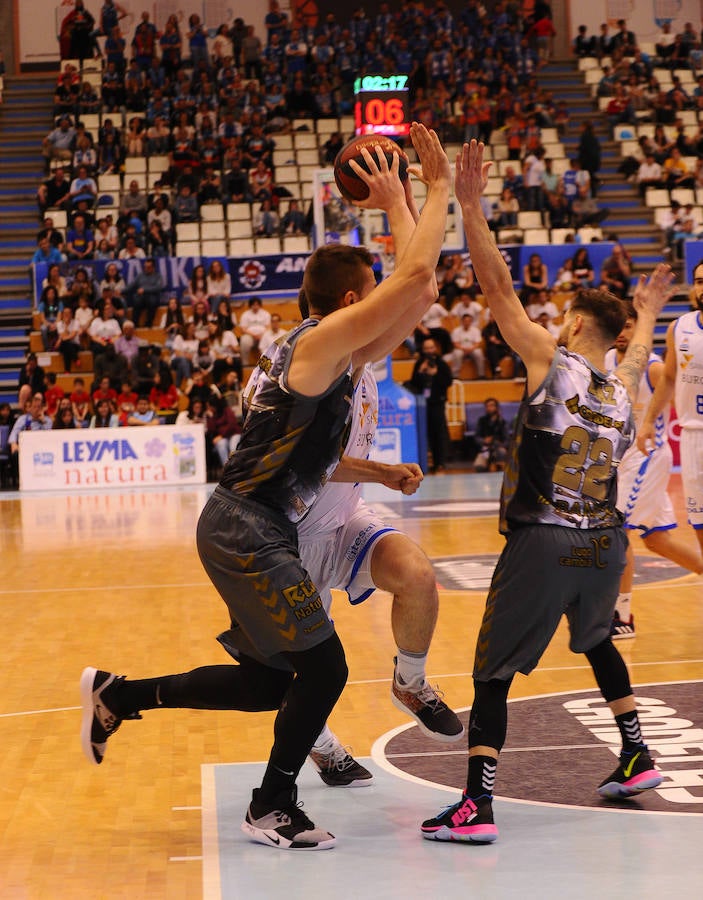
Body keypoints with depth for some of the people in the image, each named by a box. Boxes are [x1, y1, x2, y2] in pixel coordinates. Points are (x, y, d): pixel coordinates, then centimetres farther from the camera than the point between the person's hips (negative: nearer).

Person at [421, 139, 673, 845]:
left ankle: (476, 807, -7)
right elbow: (637, 349, 34)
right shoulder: (623, 388, 10)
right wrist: (649, 310, 54)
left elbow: (498, 287, -8)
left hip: (542, 543, -6)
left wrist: (469, 207, -7)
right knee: (595, 641, 33)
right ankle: (636, 758, 36)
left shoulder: (550, 359, -5)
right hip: (606, 545, 6)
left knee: (494, 672, 0)